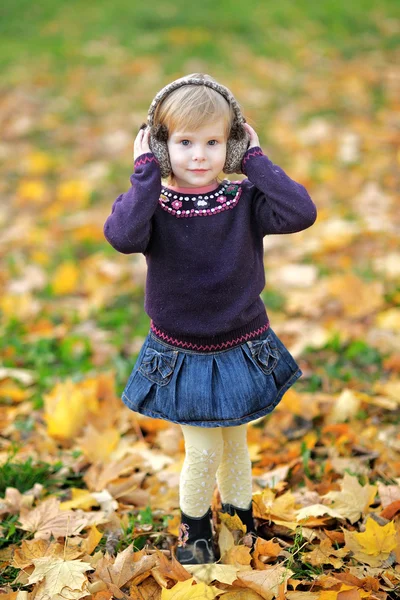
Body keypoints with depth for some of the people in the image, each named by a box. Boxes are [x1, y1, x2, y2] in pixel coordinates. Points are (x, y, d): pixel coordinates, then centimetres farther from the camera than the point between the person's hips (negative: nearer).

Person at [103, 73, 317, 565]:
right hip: (182, 356, -2)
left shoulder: (245, 201, -11)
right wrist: (145, 172, -29)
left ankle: (240, 518, 45)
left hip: (241, 350, 2)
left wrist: (256, 160, -22)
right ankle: (193, 528, 33)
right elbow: (122, 236, -38)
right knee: (203, 451, 5)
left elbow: (301, 213, -29)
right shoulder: (152, 204, -15)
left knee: (235, 443, 20)